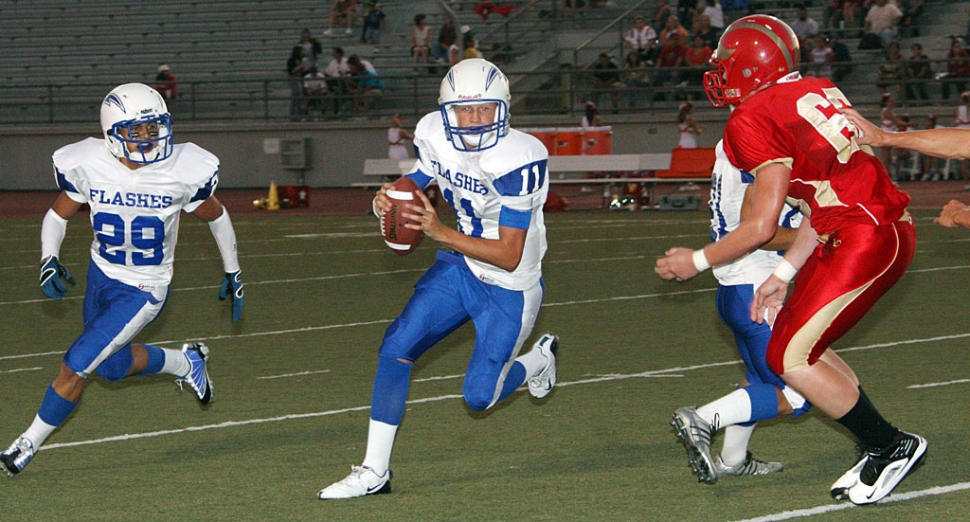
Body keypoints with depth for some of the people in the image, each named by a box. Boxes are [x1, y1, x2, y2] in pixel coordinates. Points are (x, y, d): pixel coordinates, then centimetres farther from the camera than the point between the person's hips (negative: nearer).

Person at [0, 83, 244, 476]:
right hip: (101, 274, 4)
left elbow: (215, 215, -1)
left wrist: (233, 273, 7)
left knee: (76, 365, -11)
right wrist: (49, 259, -17)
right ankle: (185, 363, 50)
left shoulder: (183, 171, -21)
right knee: (112, 366, 23)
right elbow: (58, 214, 0)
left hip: (144, 290, -4)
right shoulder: (88, 166, -17)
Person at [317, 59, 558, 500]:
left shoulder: (520, 159, -29)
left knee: (479, 396, -2)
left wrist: (441, 232, -38)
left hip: (510, 288, -5)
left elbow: (509, 256, -28)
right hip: (459, 269, 5)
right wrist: (386, 202, -22)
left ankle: (537, 359, 33)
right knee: (396, 347, -9)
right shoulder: (435, 136, -11)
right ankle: (374, 471, 0)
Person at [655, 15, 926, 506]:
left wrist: (697, 261, 4)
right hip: (889, 230, 9)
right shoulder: (818, 92, 14)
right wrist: (783, 274, 17)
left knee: (790, 358, -4)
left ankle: (892, 447, 5)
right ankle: (881, 449, 16)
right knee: (802, 345, 14)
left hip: (866, 242, -9)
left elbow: (762, 226, -10)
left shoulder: (758, 119, -12)